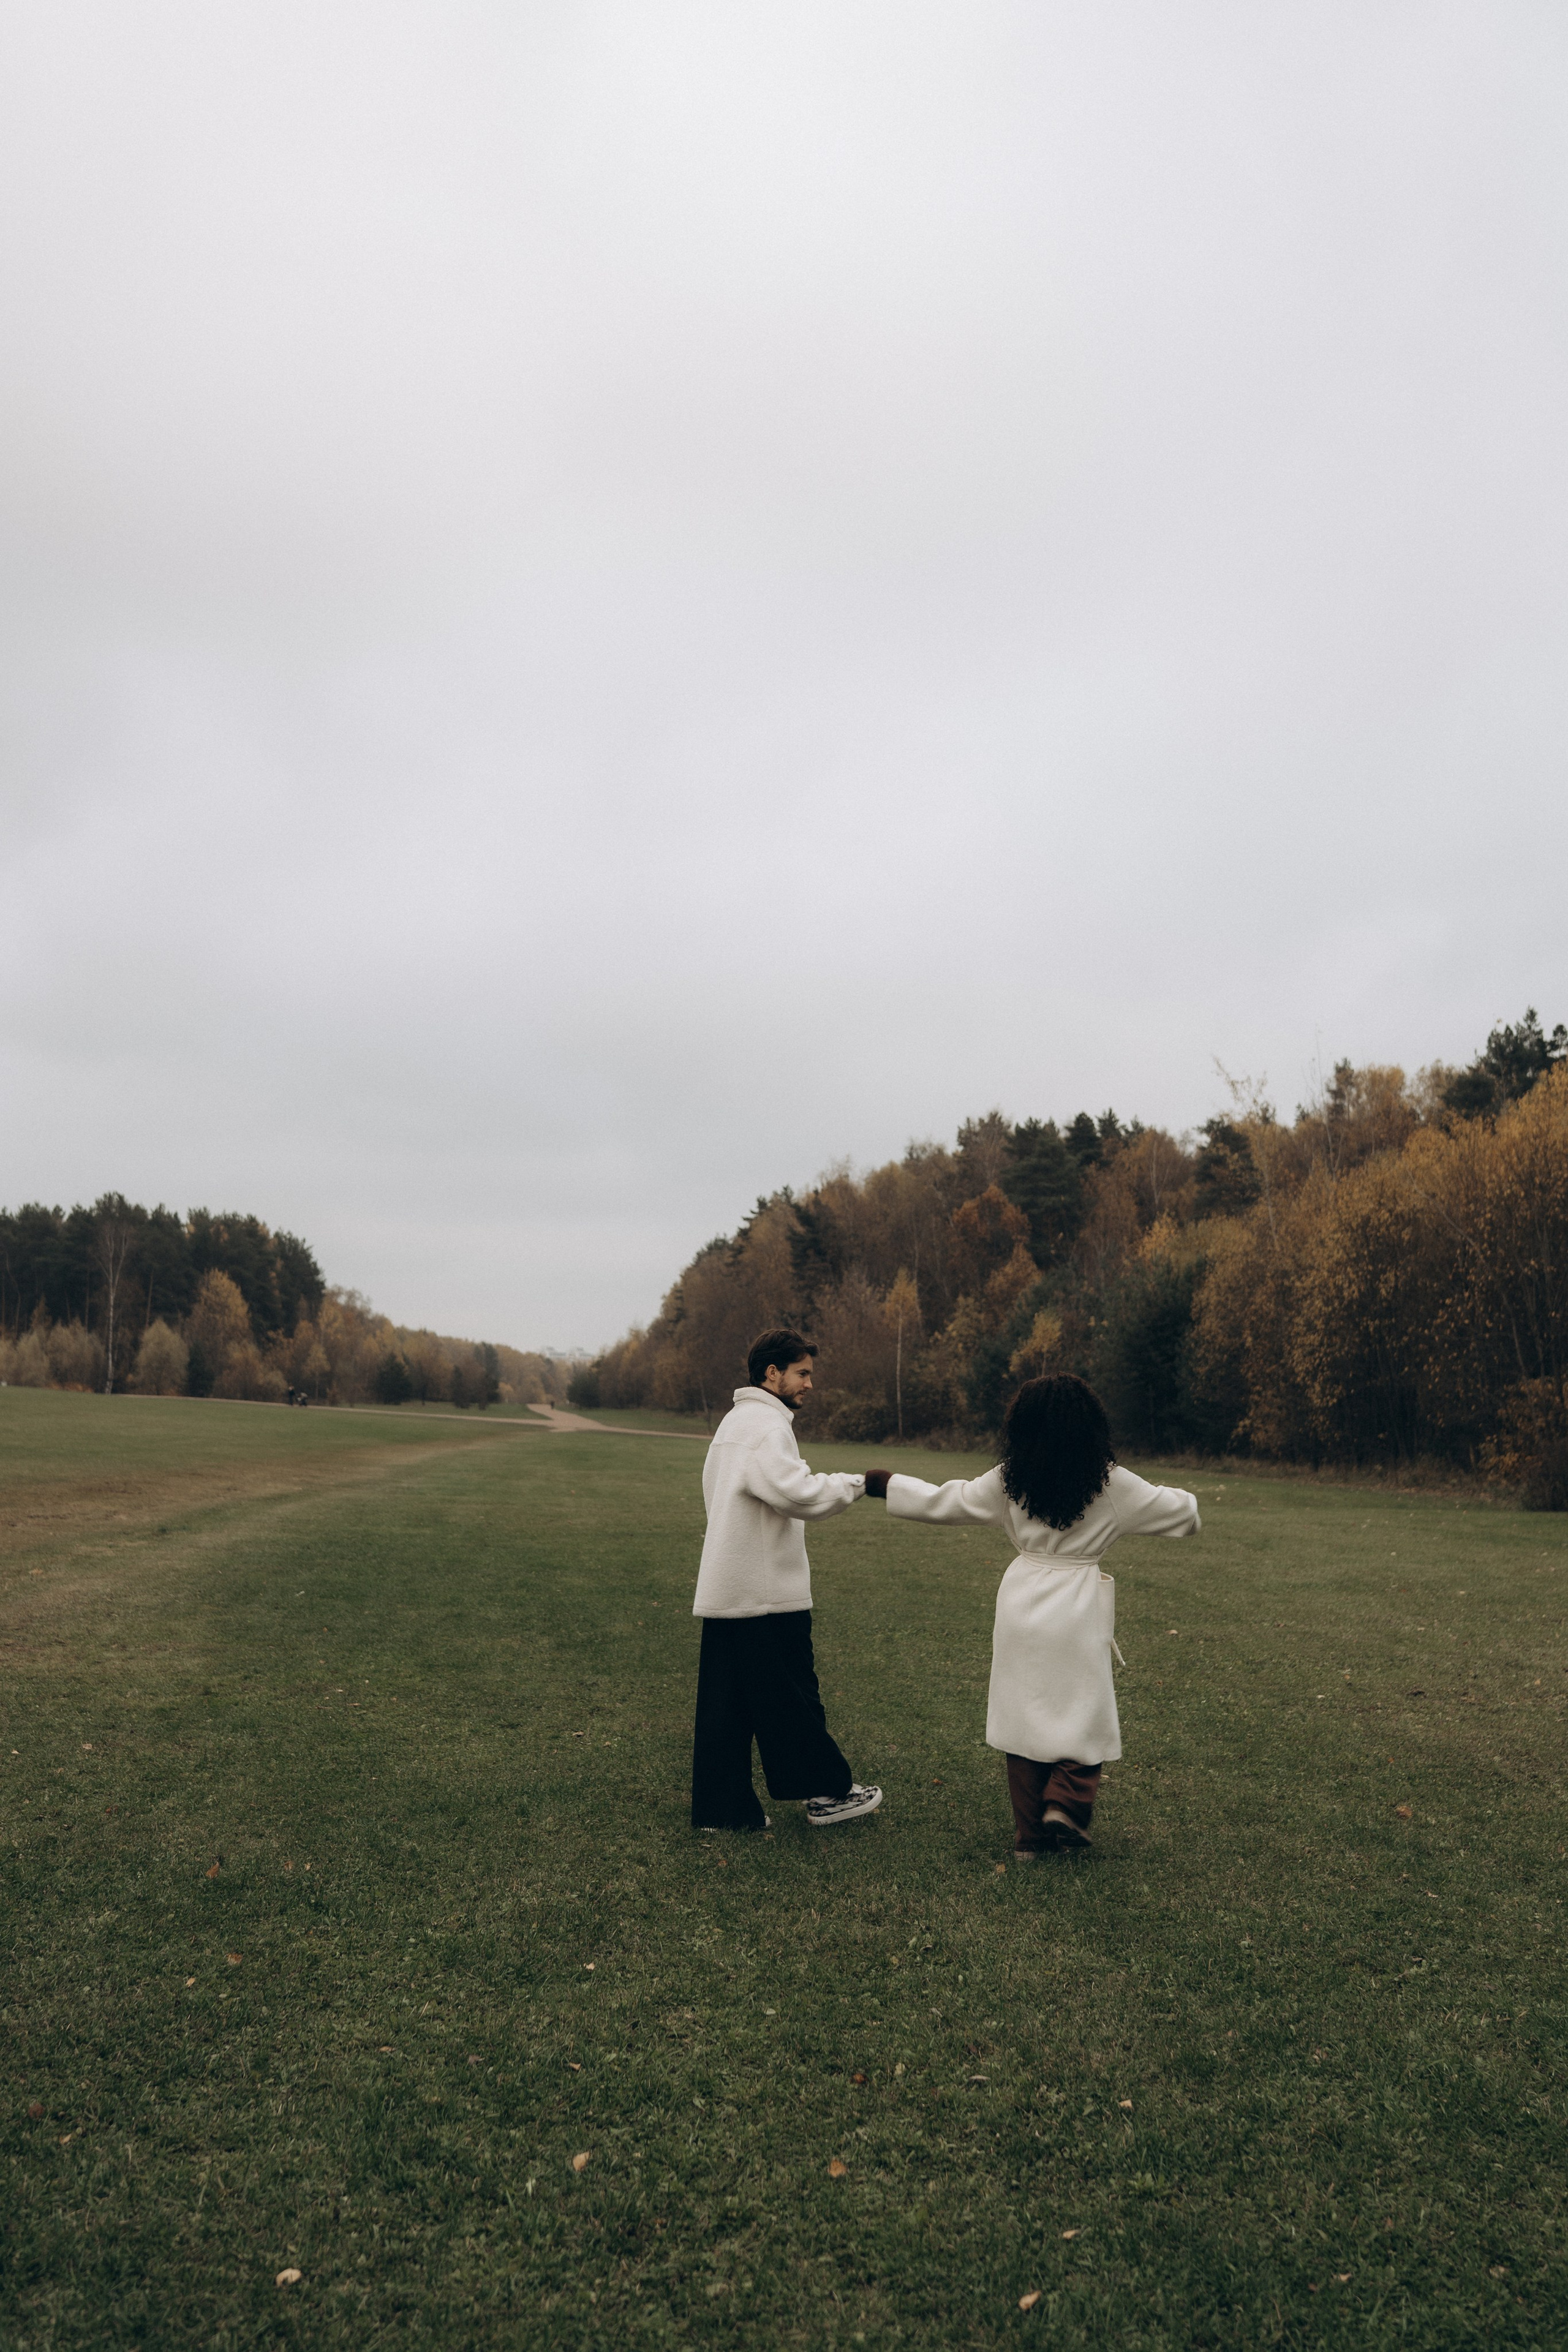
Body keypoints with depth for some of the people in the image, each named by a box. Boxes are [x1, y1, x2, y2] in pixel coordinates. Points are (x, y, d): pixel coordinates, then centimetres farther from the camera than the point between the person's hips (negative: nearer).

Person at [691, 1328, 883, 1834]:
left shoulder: (735, 1421, 18)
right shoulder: (766, 1426, -15)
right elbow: (798, 1493, -28)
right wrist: (856, 1482, -16)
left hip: (724, 1589, 10)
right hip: (766, 1592, -9)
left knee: (725, 1703, 10)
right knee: (792, 1699, 3)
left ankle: (721, 1807, 14)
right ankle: (828, 1793, 14)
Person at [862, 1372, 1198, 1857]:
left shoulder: (1007, 1481, -3)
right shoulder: (1112, 1484, -7)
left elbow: (939, 1503, 4)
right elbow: (1181, 1514, 5)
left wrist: (885, 1484, 18)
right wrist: (1185, 1500, 29)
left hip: (1022, 1604, 3)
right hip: (1079, 1612, -2)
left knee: (1024, 1713, 12)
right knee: (1086, 1713, 13)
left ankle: (1030, 1833, 18)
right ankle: (1066, 1802, -6)